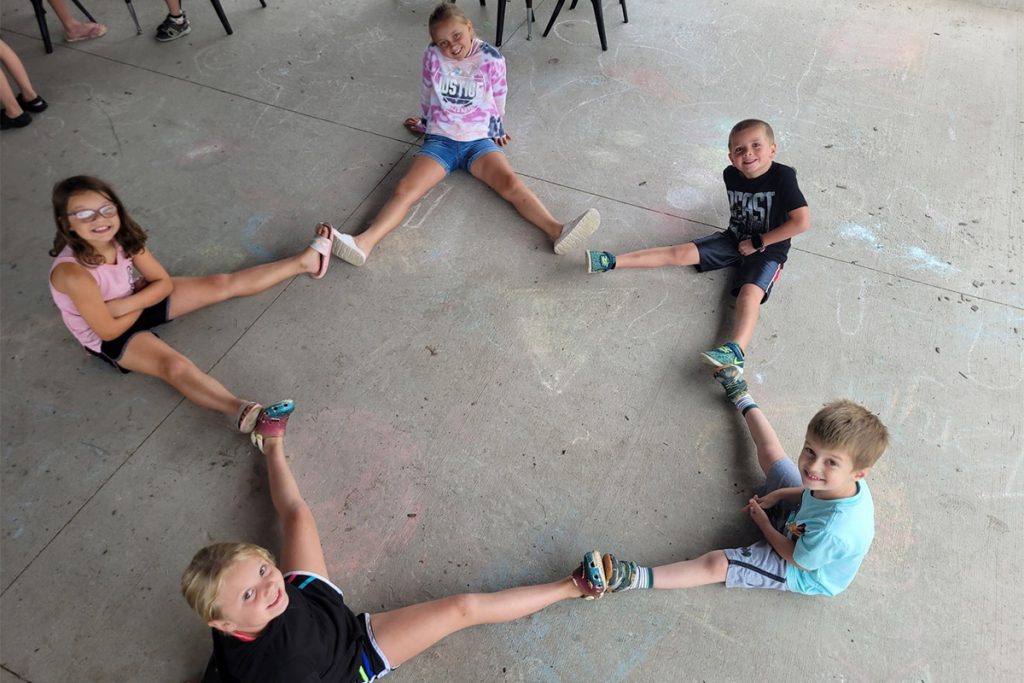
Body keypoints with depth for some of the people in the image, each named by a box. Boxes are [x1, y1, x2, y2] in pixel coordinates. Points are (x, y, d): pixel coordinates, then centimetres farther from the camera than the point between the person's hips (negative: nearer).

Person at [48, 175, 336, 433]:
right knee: (176, 366, -34)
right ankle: (243, 412, -55)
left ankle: (305, 261, 5)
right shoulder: (73, 273, -36)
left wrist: (124, 304, -25)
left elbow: (163, 283, -10)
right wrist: (142, 300, -12)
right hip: (109, 336, -6)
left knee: (224, 284, -3)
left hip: (138, 303, 6)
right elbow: (109, 330, -26)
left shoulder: (124, 239, -17)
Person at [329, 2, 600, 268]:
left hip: (479, 140, -1)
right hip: (440, 140, 1)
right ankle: (364, 242, -38)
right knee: (404, 189, -22)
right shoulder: (432, 56, -2)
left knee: (510, 182, -27)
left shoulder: (491, 58, -6)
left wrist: (497, 131, 22)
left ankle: (557, 231, -43)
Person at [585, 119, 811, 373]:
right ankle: (612, 262, -11)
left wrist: (758, 242, -20)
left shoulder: (782, 176, -23)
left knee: (750, 293, -31)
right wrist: (739, 227, 6)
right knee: (681, 253, -8)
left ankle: (735, 351, -55)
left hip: (768, 249, -5)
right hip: (735, 239, 5)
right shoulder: (731, 174, -6)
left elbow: (802, 221, -26)